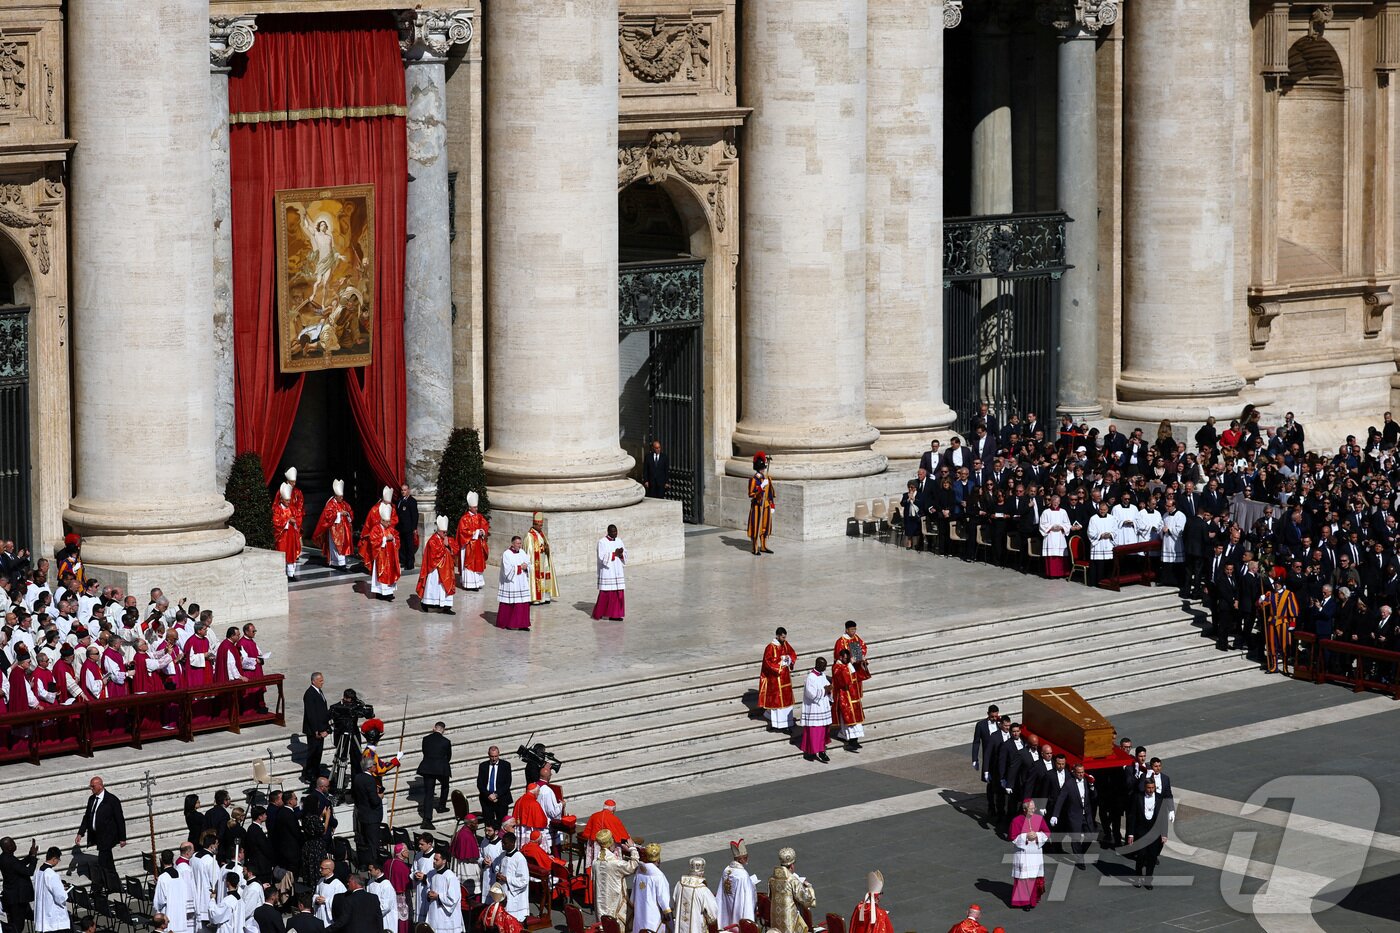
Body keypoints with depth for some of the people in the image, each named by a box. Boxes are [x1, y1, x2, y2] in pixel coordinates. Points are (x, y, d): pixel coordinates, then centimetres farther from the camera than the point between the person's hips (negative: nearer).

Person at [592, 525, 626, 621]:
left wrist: (621, 554, -16)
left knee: (617, 593, 1)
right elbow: (602, 557, -17)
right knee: (605, 593, -4)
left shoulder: (619, 541, 9)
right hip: (606, 571, -6)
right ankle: (598, 613, 11)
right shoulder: (602, 542, -9)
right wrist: (614, 554, -22)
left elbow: (625, 554, 6)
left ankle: (613, 615, 4)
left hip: (617, 572, 6)